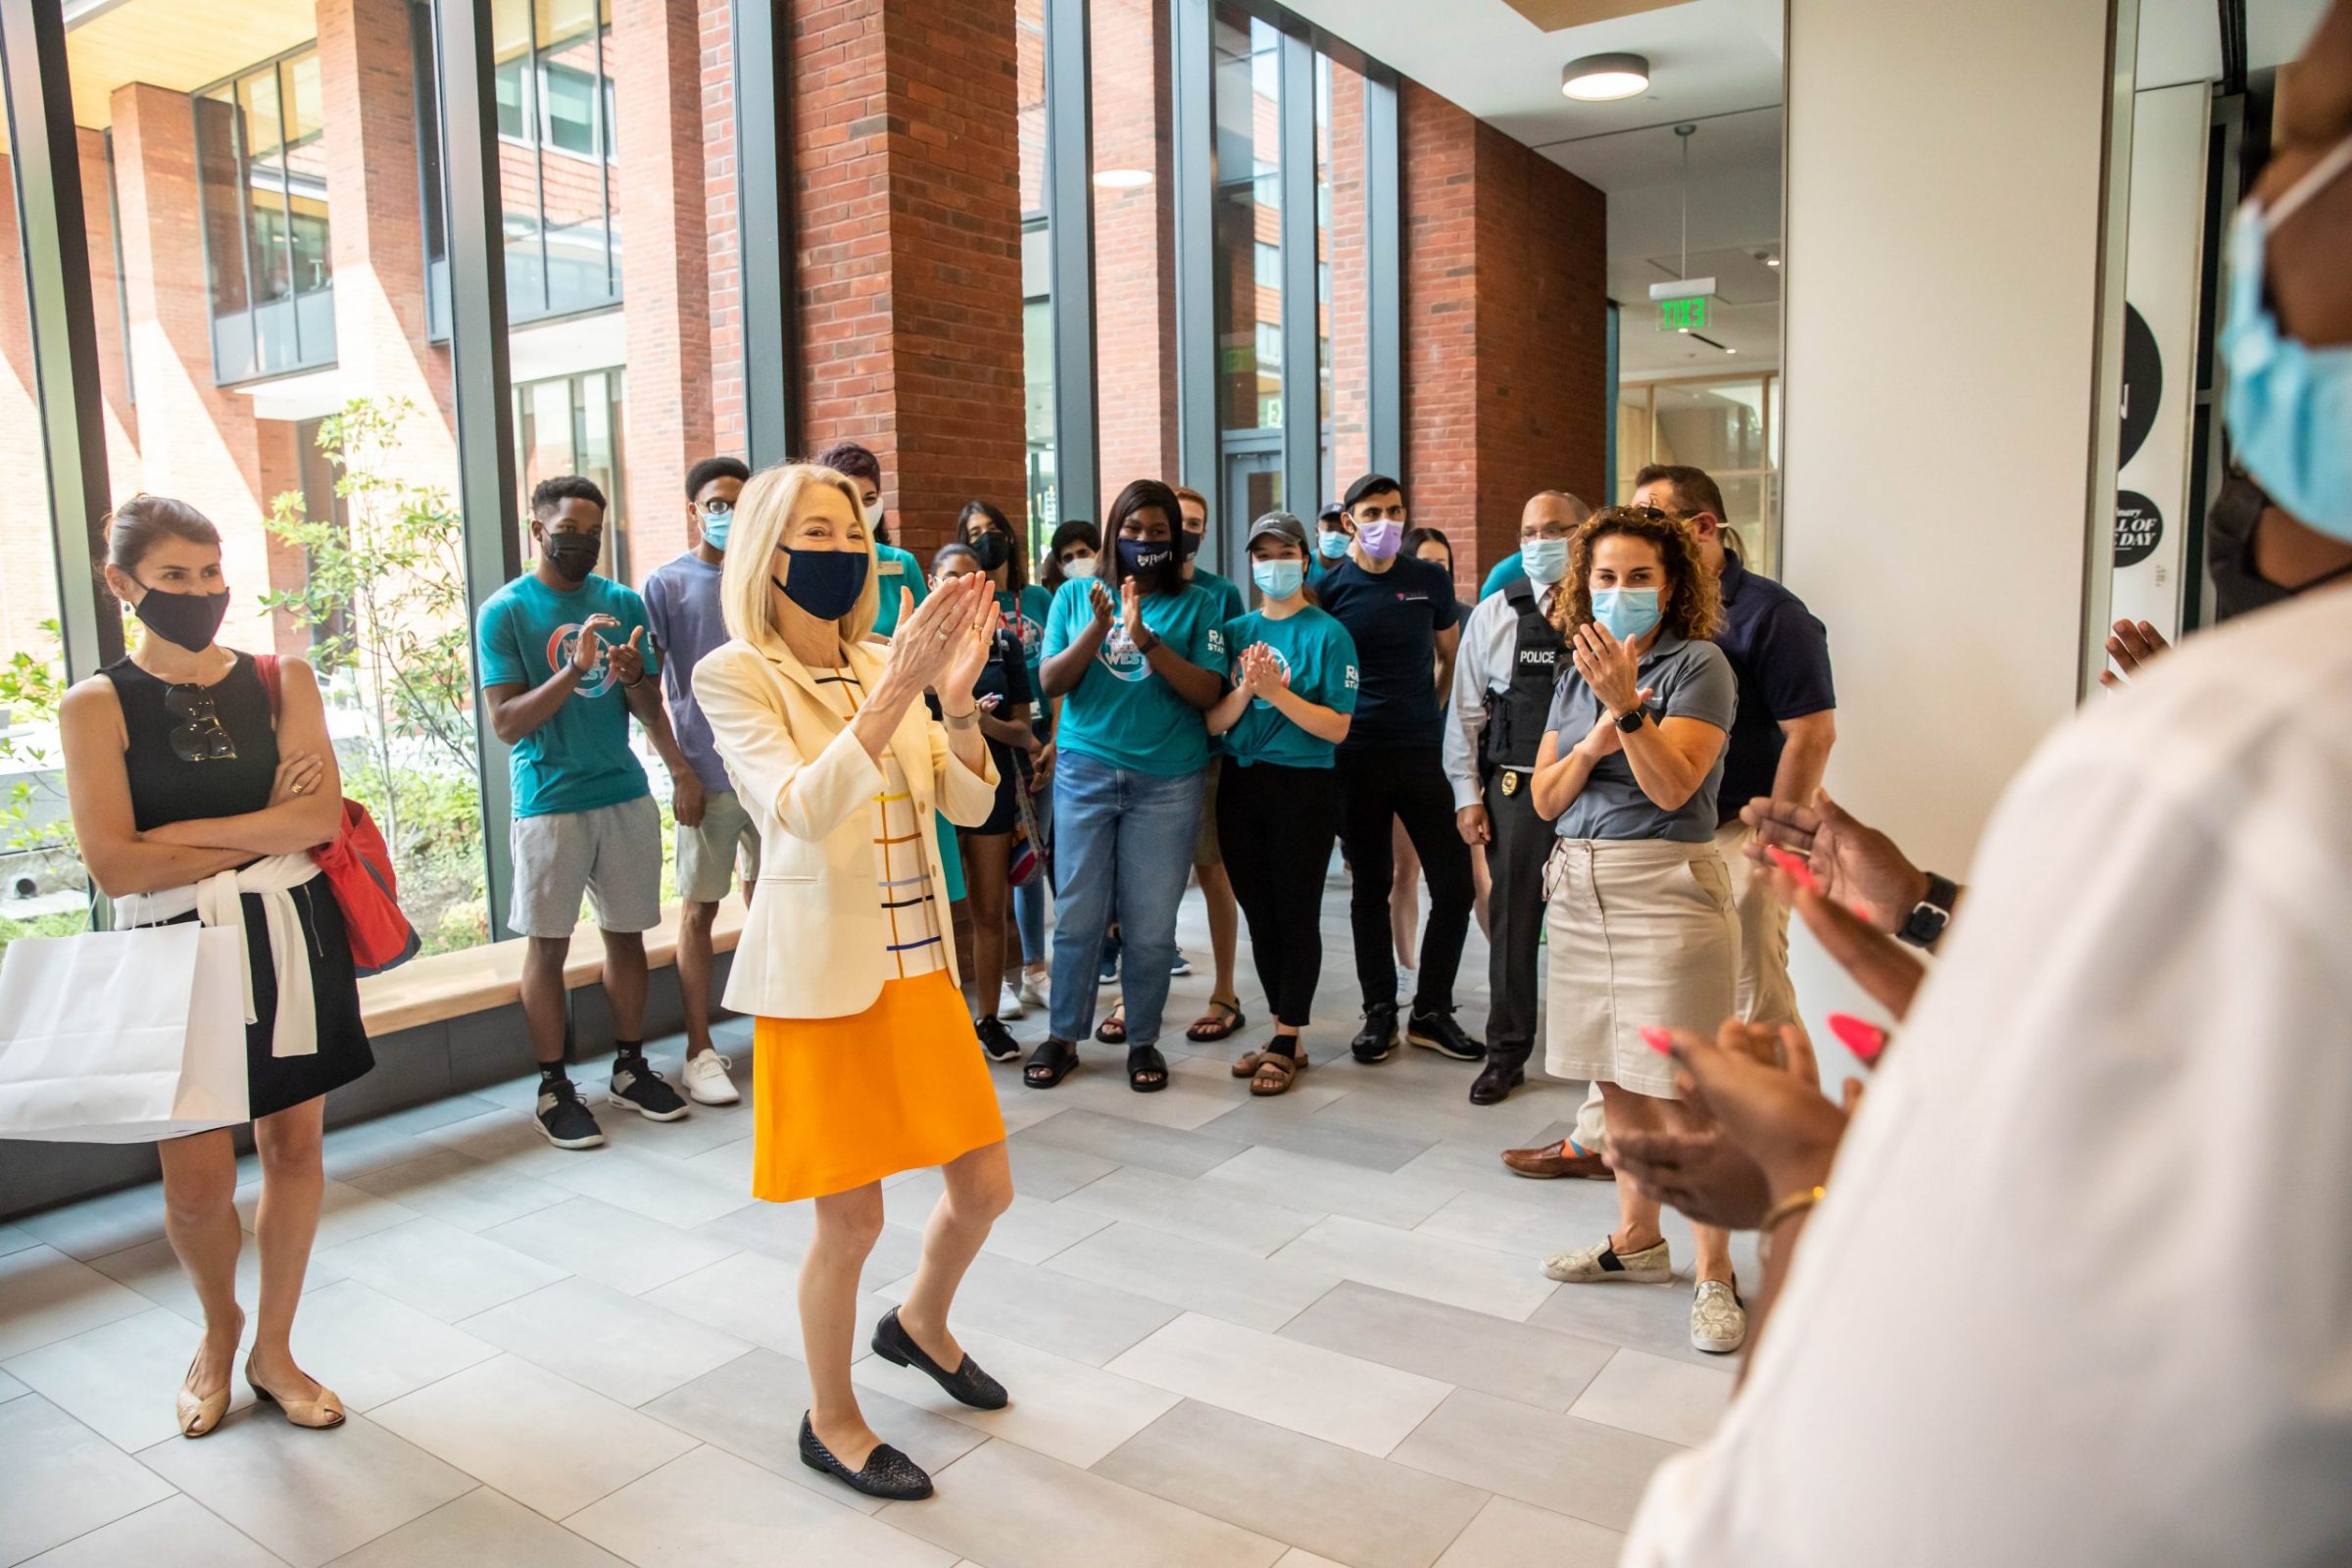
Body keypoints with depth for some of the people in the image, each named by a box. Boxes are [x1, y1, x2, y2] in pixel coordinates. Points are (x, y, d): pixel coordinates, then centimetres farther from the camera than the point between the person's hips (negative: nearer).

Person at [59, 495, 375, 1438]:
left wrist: (184, 835, -13)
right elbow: (114, 866, -11)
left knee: (294, 1144, 9)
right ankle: (219, 1330, 33)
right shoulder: (97, 705, -2)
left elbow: (323, 816, -8)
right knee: (197, 1182, 2)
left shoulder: (281, 681, 4)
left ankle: (273, 1350, 28)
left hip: (289, 937, 2)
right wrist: (265, 827, -9)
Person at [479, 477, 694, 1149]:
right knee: (549, 943, 3)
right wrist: (575, 670, -22)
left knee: (626, 932, 10)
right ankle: (554, 1087, 14)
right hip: (550, 801, -4)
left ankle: (631, 1067, 24)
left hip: (625, 793, 4)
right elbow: (504, 722, -10)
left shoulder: (623, 602, 7)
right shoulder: (506, 610, -4)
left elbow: (649, 705, 9)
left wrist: (632, 676, -14)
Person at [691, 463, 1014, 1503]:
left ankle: (920, 1325, 44)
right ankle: (830, 1421, 31)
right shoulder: (733, 674, -9)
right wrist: (896, 693, -33)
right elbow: (800, 810, -24)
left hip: (921, 964, 6)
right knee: (852, 1219, 5)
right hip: (823, 975, -5)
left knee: (985, 1187, 13)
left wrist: (956, 697, -18)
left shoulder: (886, 662, 6)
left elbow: (970, 805, -1)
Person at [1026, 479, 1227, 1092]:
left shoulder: (1195, 605, 4)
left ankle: (1143, 1040, 19)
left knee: (1150, 923, 3)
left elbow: (1208, 693, -6)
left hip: (1167, 781, -1)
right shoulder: (1076, 595, 9)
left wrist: (1147, 640, -18)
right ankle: (1063, 1036, 19)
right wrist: (1099, 625, -14)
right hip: (1085, 772, 1)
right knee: (1078, 915, 3)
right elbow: (1051, 682, 1)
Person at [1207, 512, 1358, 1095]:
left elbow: (1337, 728, -10)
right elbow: (1212, 722, 2)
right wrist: (1246, 689, -16)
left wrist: (1279, 693, -20)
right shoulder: (1235, 631, 8)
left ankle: (1287, 1044, 10)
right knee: (1259, 913, 11)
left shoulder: (1327, 634, -5)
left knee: (1297, 915, 1)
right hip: (1241, 785, 5)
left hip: (1302, 787, -5)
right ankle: (1281, 1029, 24)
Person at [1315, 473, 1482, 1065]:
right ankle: (1379, 1011, 20)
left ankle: (1431, 1011, 14)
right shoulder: (1328, 587, -1)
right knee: (1371, 888, 7)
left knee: (1455, 884, -1)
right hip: (1356, 756, -1)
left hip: (1423, 750, 2)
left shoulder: (1432, 582, 5)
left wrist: (1421, 709, 13)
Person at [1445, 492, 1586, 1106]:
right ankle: (1506, 1053, 24)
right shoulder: (1494, 615, 6)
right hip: (1515, 792, 2)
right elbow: (1466, 710, 7)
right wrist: (1468, 795, 4)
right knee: (1512, 924, 9)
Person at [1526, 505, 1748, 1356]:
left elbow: (1673, 786, -15)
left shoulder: (1698, 664, -5)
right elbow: (1545, 798, 8)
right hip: (1580, 884, 6)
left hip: (1666, 885, -6)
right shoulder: (1576, 672, 13)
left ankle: (1715, 1274, 6)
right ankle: (1637, 1239, 28)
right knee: (1615, 1076, 13)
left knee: (1680, 1091, -5)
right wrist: (1592, 744, -9)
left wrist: (1626, 705, -27)